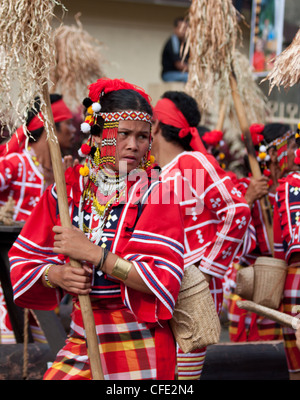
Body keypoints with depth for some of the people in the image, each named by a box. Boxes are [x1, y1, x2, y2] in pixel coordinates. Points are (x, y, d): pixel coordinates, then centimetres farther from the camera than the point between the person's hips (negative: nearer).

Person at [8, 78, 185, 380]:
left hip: (138, 344, -3)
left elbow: (165, 278, -20)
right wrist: (54, 275, -16)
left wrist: (93, 254, -24)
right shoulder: (70, 186, 0)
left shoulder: (155, 192, -10)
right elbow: (22, 260, 5)